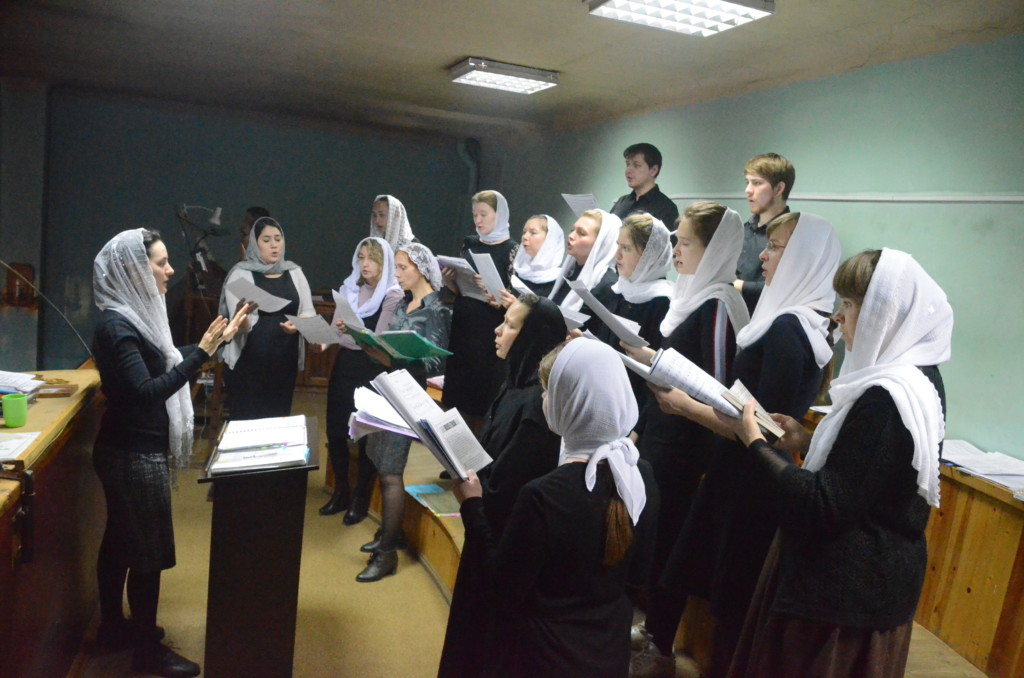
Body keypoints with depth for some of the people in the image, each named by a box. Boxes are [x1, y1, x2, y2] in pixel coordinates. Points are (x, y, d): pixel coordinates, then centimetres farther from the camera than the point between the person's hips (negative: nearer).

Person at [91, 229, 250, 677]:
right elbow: (146, 391, -29)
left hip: (131, 450, 10)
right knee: (149, 552, 2)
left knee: (119, 540, 21)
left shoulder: (136, 315, 7)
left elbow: (165, 363, 16)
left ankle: (113, 627, 38)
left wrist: (216, 340, 15)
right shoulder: (116, 326, -22)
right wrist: (203, 352, -30)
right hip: (135, 455, -10)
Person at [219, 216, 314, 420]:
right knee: (246, 420, -3)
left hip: (285, 360, 3)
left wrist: (297, 324, -17)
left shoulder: (294, 273, 10)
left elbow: (309, 312, 5)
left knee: (279, 417, 9)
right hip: (248, 362, -3)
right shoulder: (241, 274, -1)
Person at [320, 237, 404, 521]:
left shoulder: (393, 295, -10)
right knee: (335, 431, 9)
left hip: (372, 371, -5)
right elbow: (337, 329, 9)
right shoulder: (349, 289, 8)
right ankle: (340, 492, 26)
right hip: (344, 365, 6)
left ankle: (360, 499, 19)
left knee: (366, 435, 4)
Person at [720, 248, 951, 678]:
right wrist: (810, 442, 4)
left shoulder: (885, 398, -26)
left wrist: (754, 441, -19)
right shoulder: (917, 380, 6)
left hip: (846, 592, -9)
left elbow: (824, 507, -25)